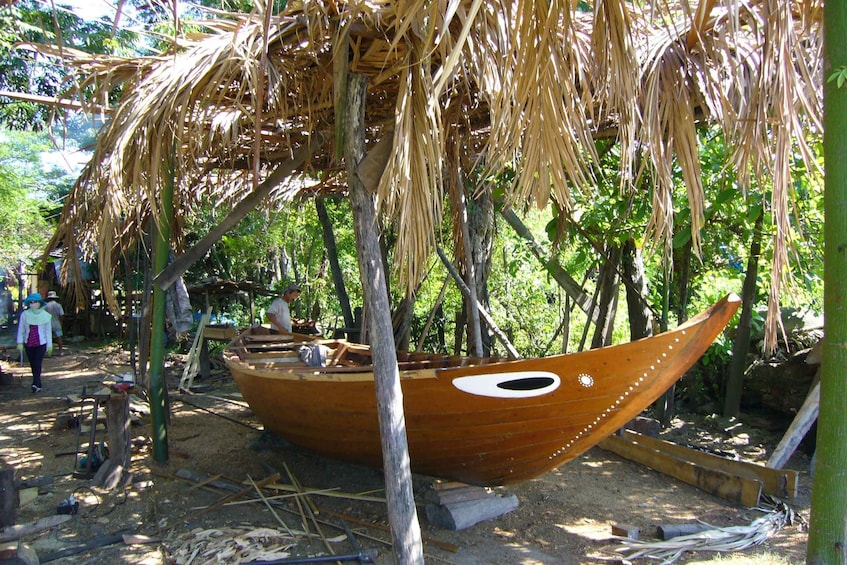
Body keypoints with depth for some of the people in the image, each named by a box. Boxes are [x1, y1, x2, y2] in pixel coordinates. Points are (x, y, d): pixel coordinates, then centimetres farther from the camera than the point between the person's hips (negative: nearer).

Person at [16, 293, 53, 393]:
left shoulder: (45, 315, -1)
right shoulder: (25, 314, -1)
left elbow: (48, 331, 4)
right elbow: (21, 329, 5)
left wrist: (49, 345, 5)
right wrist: (20, 342, -1)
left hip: (41, 344, -2)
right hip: (28, 344, 2)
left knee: (38, 365, -12)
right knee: (32, 365, 9)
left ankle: (36, 384, -18)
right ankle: (38, 385, 19)